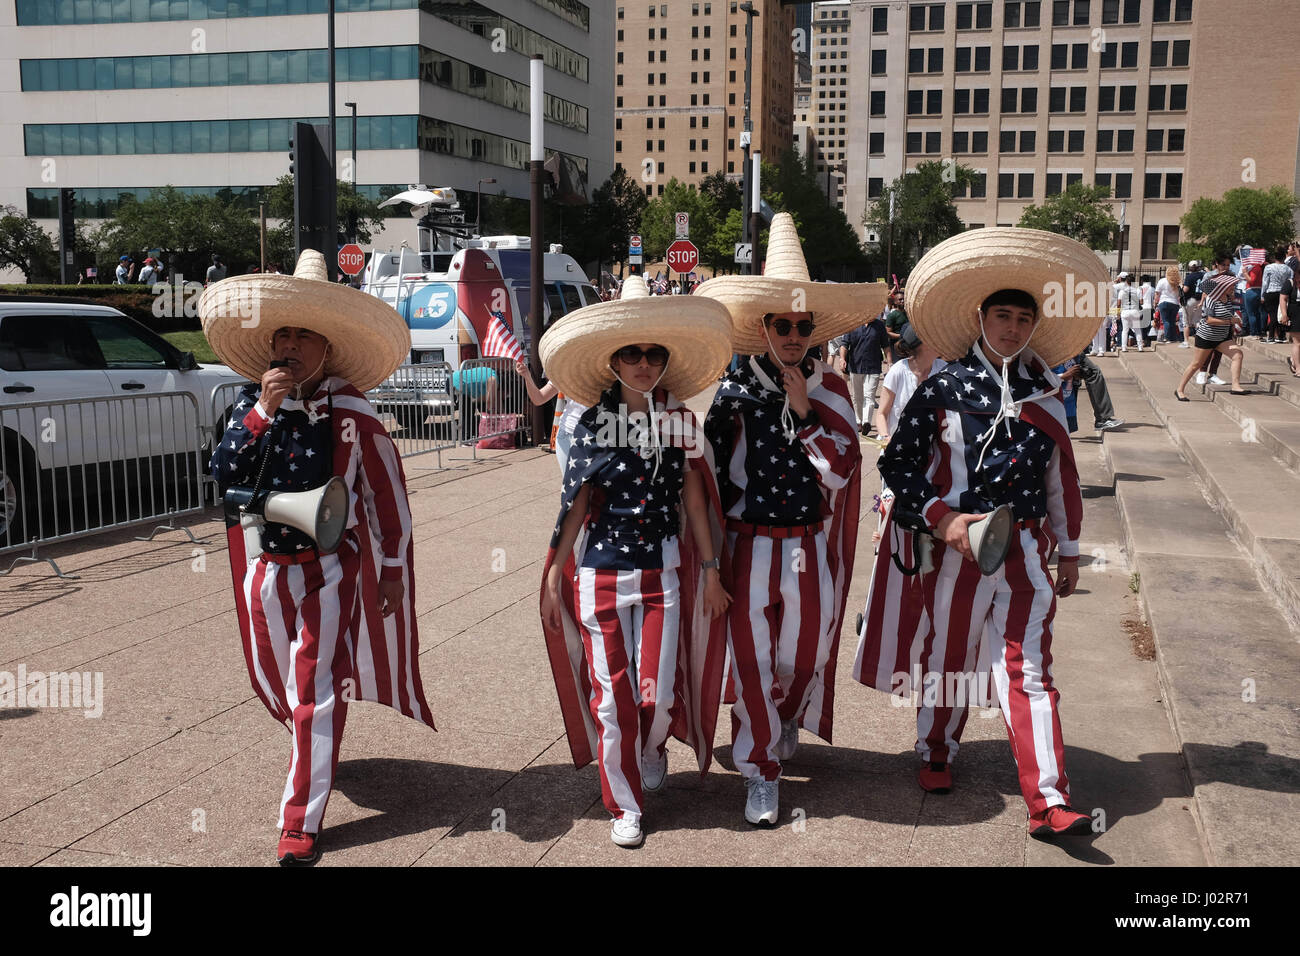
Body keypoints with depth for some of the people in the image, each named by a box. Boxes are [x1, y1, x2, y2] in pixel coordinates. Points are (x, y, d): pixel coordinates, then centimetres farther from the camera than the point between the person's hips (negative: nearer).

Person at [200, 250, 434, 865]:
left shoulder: (351, 414, -11)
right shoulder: (253, 402, -1)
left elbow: (387, 492, -4)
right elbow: (224, 474, -11)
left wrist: (393, 566, -2)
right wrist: (263, 410, -22)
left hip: (329, 570, -5)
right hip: (266, 569, 5)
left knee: (315, 692, -5)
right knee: (273, 682, 19)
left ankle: (300, 825, 0)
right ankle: (314, 754, 48)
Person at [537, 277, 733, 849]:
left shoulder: (681, 423, 1)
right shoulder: (594, 422, -3)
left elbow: (693, 498, 7)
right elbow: (576, 503, 1)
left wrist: (710, 569, 8)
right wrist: (554, 577, 1)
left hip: (663, 572, 1)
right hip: (600, 575, -1)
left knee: (658, 693, 1)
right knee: (612, 696, 4)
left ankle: (652, 749, 37)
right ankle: (625, 805, 21)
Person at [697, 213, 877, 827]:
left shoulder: (829, 390, 1)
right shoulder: (733, 390, -3)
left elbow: (841, 472, -7)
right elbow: (710, 471, 2)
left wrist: (804, 411, -17)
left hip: (809, 546, 2)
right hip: (749, 545, -1)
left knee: (803, 656, 14)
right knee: (750, 659, 1)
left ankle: (788, 717, 46)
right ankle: (761, 770, 16)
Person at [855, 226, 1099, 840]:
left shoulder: (1044, 396, 9)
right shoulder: (943, 388, -3)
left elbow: (1061, 479, 16)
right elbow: (899, 463, -4)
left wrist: (1068, 551, 18)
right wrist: (944, 518, -15)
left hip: (1025, 551, 2)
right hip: (955, 546, -2)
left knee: (1029, 671, -2)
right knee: (946, 656, 13)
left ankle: (1047, 802, -3)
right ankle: (936, 754, 38)